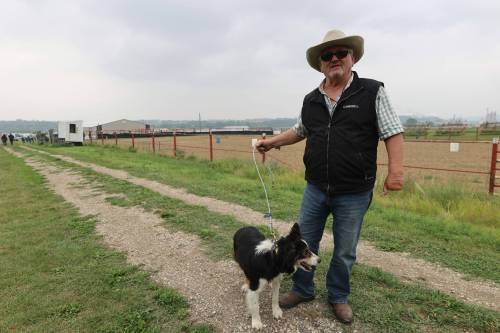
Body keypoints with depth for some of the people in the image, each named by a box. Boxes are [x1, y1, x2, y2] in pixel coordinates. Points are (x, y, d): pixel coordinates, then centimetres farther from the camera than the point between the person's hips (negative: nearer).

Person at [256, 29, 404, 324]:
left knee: (345, 252, 13)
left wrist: (396, 170, -17)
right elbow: (300, 131, 22)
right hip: (315, 189, 4)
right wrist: (273, 142, 17)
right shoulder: (311, 100, 7)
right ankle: (303, 290, 36)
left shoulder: (372, 92, -6)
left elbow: (393, 132, -8)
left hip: (354, 194, -3)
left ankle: (339, 297, 36)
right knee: (304, 243, 14)